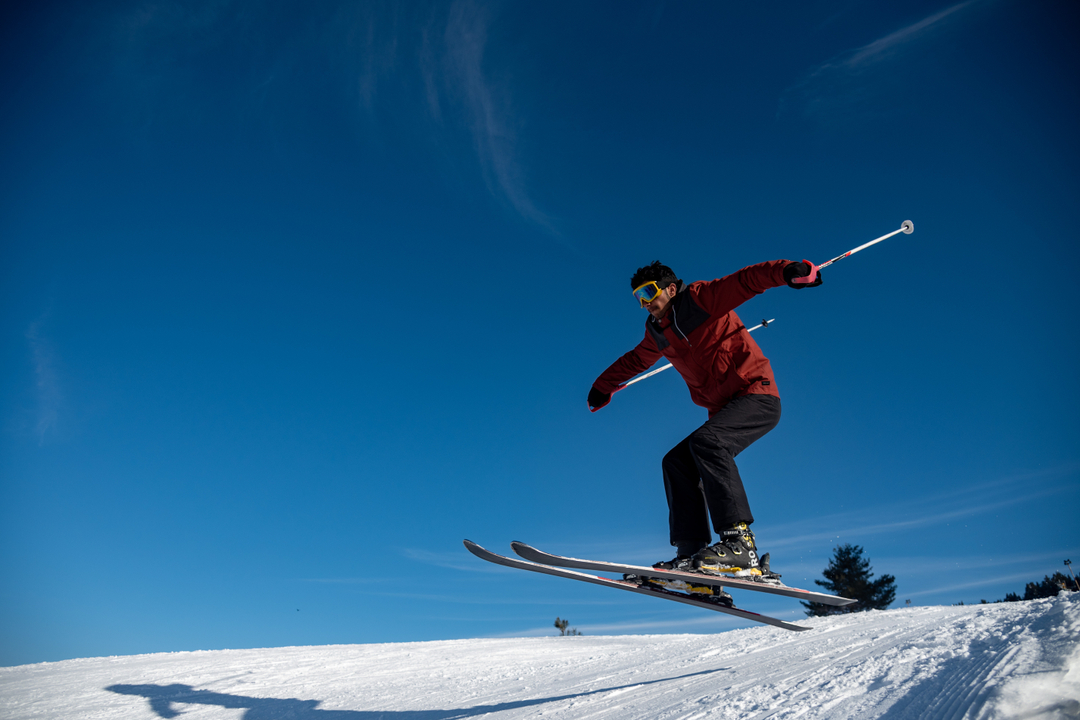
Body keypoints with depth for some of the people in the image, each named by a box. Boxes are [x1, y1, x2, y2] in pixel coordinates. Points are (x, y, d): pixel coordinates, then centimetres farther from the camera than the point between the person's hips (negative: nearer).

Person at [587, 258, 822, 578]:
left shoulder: (701, 298, -6)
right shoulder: (657, 332, 15)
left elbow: (748, 280, -18)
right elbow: (634, 361, 33)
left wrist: (790, 271, -36)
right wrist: (602, 388, 42)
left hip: (758, 396, -8)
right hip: (724, 409, 8)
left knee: (706, 441, -30)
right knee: (677, 462, -2)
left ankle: (739, 542, -32)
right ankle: (691, 556, -6)